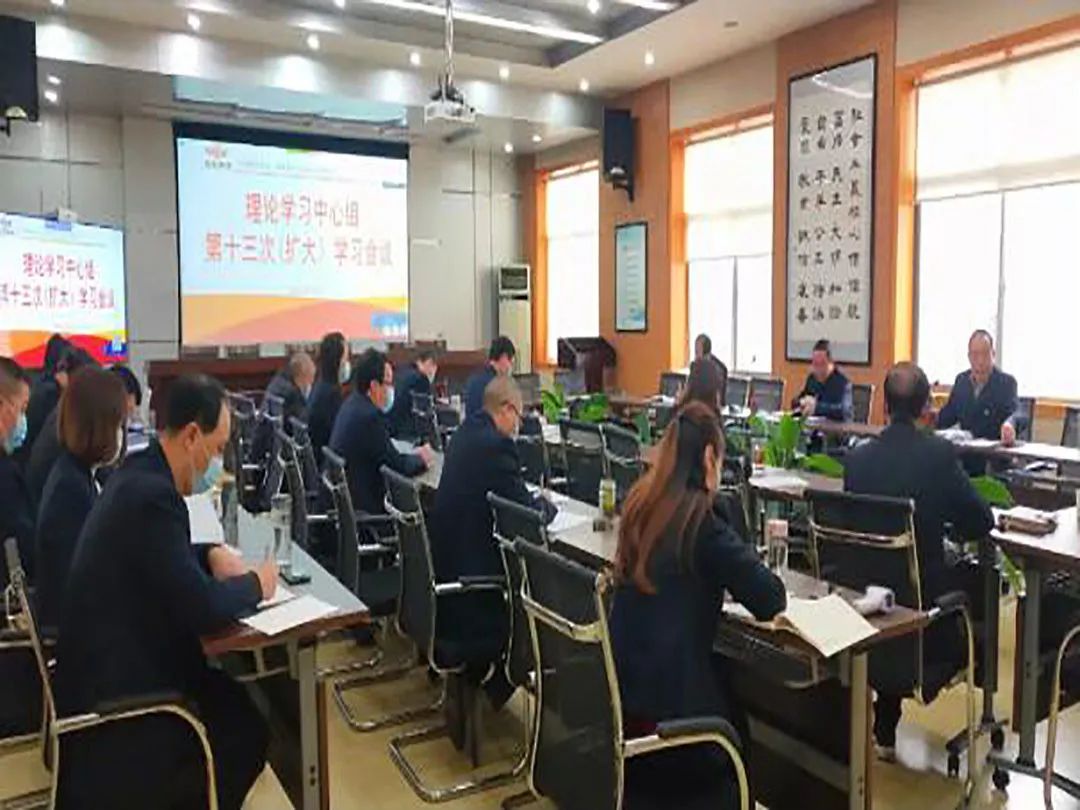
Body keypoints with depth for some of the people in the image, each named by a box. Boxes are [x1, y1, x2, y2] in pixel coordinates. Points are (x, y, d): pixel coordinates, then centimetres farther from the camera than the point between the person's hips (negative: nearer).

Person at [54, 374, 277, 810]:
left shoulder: (141, 473, 3)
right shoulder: (152, 493, -27)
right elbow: (203, 608, -25)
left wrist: (213, 554, 4)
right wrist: (256, 584, -8)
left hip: (117, 658, 9)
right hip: (114, 686, -9)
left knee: (239, 701, 9)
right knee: (247, 728, -2)